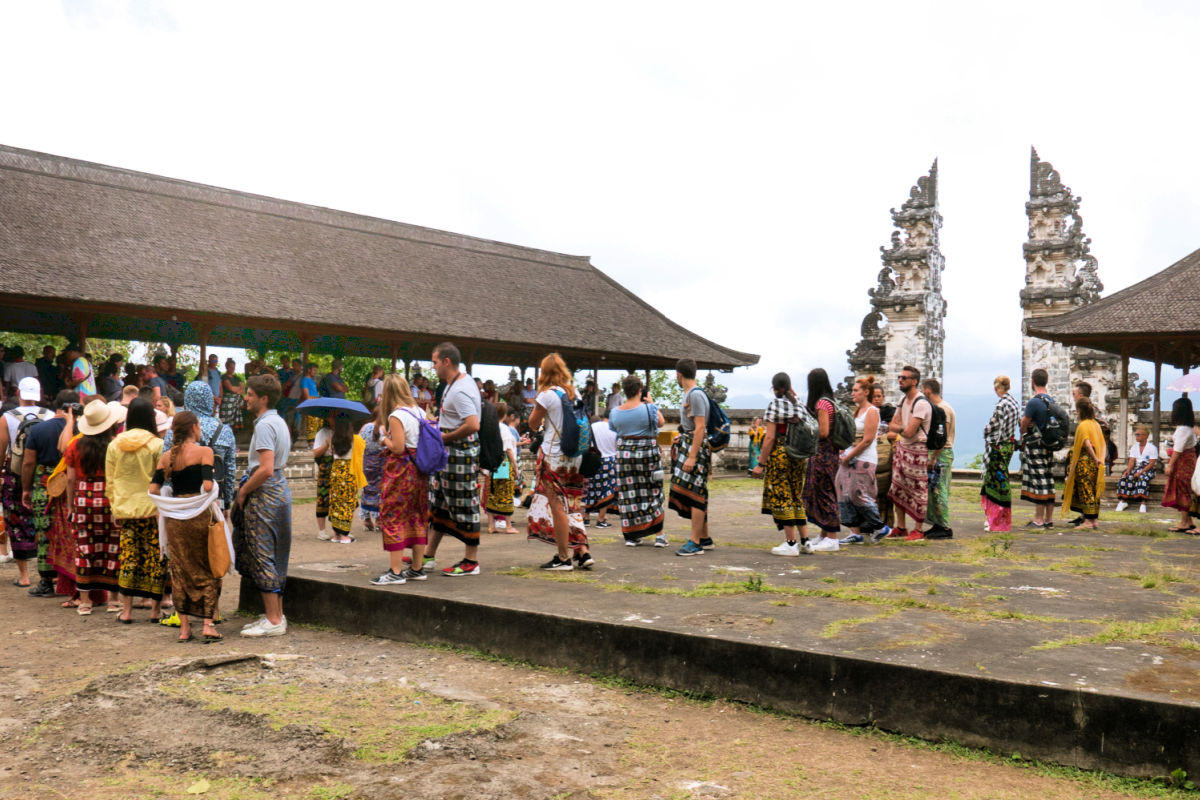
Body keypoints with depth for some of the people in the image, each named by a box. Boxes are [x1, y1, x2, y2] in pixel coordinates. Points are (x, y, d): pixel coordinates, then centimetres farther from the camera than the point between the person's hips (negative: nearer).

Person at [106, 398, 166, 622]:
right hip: (153, 509, -3)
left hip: (125, 509, 3)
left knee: (128, 557, 7)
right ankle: (155, 608, 9)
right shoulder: (157, 445, -8)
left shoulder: (114, 445, 4)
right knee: (156, 558, 4)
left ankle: (126, 610, 8)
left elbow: (110, 481, 9)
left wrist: (114, 509, 16)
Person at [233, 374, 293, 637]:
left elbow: (266, 469, -25)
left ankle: (273, 621, -2)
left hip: (265, 496, -10)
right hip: (280, 489, 10)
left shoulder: (265, 425, -16)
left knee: (262, 557, -5)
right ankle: (277, 615, 20)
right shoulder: (279, 422, 15)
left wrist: (243, 491, -12)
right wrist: (247, 487, 18)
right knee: (274, 557, 14)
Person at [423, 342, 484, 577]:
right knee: (439, 502, 15)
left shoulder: (460, 391, -21)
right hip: (448, 454, 11)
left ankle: (471, 561, 9)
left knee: (464, 504, -2)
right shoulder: (456, 382, 12)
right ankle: (429, 557, 24)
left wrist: (444, 438, -19)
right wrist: (439, 429, 13)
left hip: (461, 455, -11)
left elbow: (472, 425, -31)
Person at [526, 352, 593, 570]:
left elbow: (533, 424, -3)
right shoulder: (575, 393, 8)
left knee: (557, 506, 0)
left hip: (554, 456, -6)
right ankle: (583, 552, 12)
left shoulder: (547, 395, -11)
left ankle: (563, 558, 4)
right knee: (571, 506, 14)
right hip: (575, 456, 7)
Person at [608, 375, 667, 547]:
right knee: (652, 493, 6)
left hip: (624, 453, 3)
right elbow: (660, 422, 6)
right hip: (647, 452, -3)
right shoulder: (648, 408, -11)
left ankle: (632, 535, 11)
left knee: (628, 494, 9)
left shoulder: (615, 412, 0)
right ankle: (659, 535, 7)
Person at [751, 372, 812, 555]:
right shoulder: (798, 403, 8)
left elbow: (770, 437, -14)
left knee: (780, 498, 0)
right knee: (796, 497, 15)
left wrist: (761, 464, -11)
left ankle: (791, 543, -1)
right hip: (799, 456, 7)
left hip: (779, 454, -7)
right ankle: (805, 541, 16)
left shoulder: (774, 404, -9)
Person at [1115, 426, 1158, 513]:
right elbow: (1132, 461, 7)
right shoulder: (1134, 447, 15)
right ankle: (1123, 501, -23)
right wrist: (1128, 470, -13)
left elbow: (1151, 464, -10)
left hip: (1148, 469, -5)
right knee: (1125, 477, -24)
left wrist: (1141, 472, -22)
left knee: (1143, 478, -37)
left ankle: (1143, 504, -44)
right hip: (1136, 468, 5)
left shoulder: (1152, 448, -2)